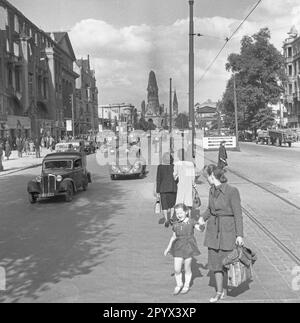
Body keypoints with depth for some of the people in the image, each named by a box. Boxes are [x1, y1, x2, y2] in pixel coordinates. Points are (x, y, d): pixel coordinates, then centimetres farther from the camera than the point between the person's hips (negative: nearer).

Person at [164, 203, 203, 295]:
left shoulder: (191, 221, -3)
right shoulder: (176, 225, 6)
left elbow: (199, 228, -13)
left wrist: (201, 225, -35)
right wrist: (168, 248, 20)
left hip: (189, 247, -2)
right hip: (178, 248, 3)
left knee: (187, 268, 7)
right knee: (177, 269, -1)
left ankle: (186, 285, 27)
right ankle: (179, 285, 23)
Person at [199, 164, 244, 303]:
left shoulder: (232, 191, -17)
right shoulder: (212, 190, 3)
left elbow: (238, 214, -15)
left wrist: (239, 235, -17)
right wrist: (203, 217, 1)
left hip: (228, 229, -6)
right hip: (213, 229, 6)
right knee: (215, 260, 9)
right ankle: (219, 292, 22)